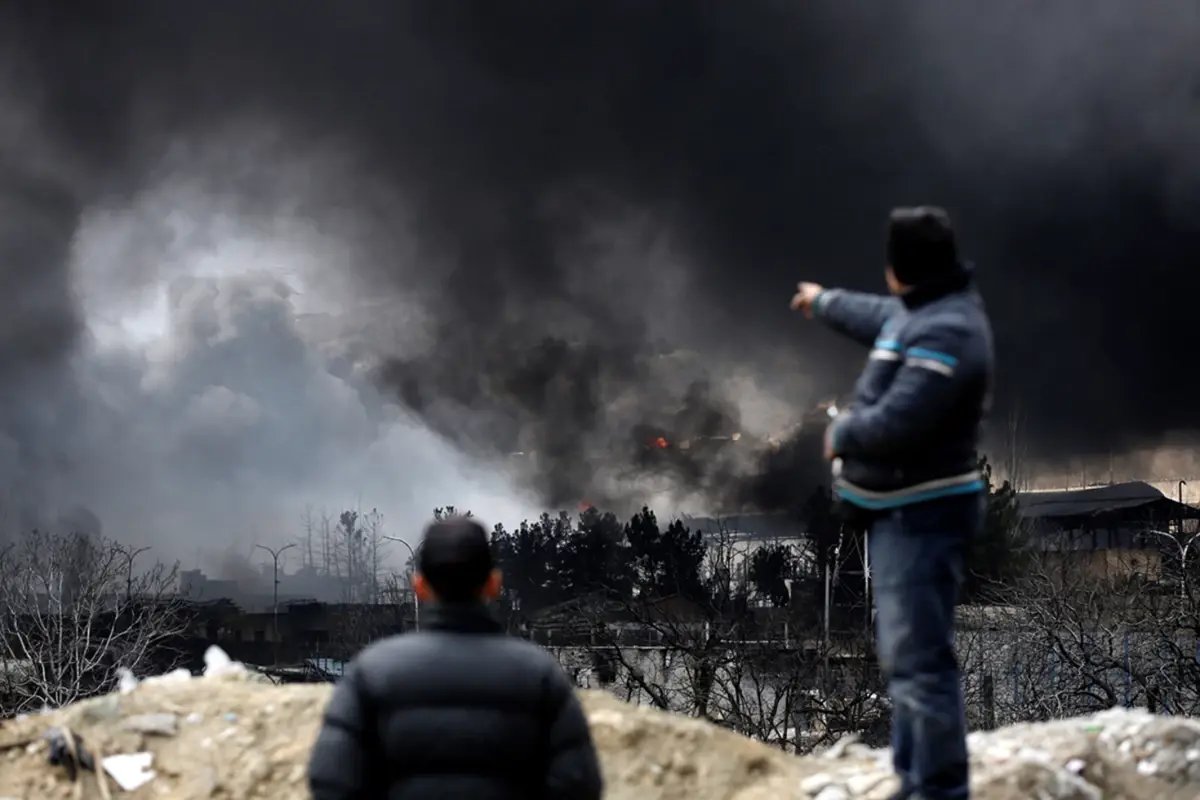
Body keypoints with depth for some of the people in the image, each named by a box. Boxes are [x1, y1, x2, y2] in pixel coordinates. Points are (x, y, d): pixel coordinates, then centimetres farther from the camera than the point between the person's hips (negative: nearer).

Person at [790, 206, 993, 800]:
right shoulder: (926, 311, 10)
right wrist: (823, 302, 52)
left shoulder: (944, 335, -24)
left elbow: (892, 425, -29)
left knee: (919, 661, -13)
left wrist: (839, 433, -9)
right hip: (903, 512, 11)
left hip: (922, 517, -11)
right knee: (904, 656, 17)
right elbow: (878, 318, 35)